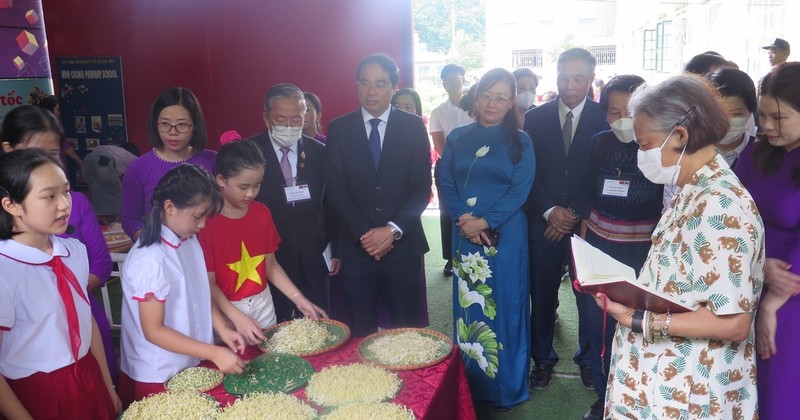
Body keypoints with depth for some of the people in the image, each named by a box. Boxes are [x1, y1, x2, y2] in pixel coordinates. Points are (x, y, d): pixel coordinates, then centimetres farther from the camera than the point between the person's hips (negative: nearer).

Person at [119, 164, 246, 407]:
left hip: (191, 364, 7)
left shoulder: (190, 241, -2)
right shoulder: (150, 260, -26)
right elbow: (153, 331, -22)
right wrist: (215, 354, -22)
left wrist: (223, 330, -2)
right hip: (158, 377, -7)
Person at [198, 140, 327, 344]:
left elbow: (270, 265, 6)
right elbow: (209, 283, -14)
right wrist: (238, 318, -24)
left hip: (263, 305, 5)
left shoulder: (262, 213, -1)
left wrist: (299, 299, -2)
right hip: (226, 310, -4)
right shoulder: (206, 221, -17)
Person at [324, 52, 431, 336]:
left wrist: (393, 230, -13)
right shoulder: (339, 129, 3)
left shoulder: (413, 126, 2)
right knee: (360, 334, 7)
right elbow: (336, 189, -2)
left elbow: (422, 187, -1)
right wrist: (364, 233, -11)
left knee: (406, 331, 8)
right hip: (355, 246, 0)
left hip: (403, 245, 0)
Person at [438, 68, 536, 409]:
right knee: (466, 307, 9)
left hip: (504, 236, -2)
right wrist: (462, 219, -14)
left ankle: (504, 386, 22)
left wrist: (484, 222, -17)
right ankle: (468, 383, 25)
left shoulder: (520, 142, 1)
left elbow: (520, 190, -7)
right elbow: (445, 183, 2)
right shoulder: (457, 138, 8)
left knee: (501, 307, 6)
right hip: (464, 236, 2)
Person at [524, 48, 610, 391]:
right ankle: (543, 358, 26)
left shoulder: (604, 119, -1)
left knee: (589, 295, 8)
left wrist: (576, 215, -8)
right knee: (542, 295, 8)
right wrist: (549, 211, -9)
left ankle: (588, 358, 29)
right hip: (543, 221, 1)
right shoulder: (535, 118, 3)